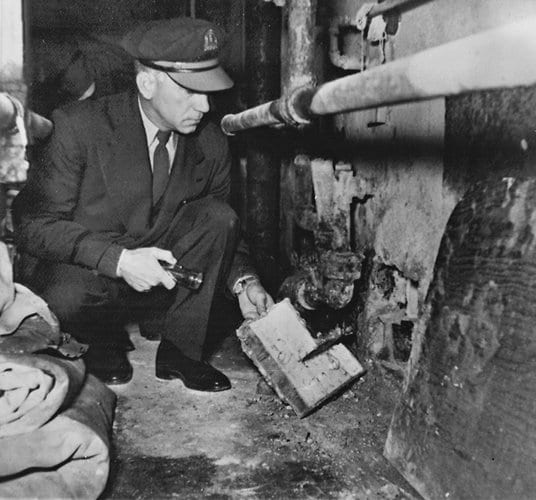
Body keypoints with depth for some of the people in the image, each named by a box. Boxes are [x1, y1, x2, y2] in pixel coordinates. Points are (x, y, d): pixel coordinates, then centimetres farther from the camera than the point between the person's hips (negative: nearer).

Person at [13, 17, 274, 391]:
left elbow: (223, 229, 5)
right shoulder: (80, 126, -18)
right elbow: (32, 222, -19)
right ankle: (104, 343, 0)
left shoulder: (211, 144, -6)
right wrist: (117, 260, -31)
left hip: (166, 274, 4)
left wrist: (244, 282, -15)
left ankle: (179, 352, -7)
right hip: (88, 274, -3)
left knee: (220, 218, -20)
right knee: (63, 296, -37)